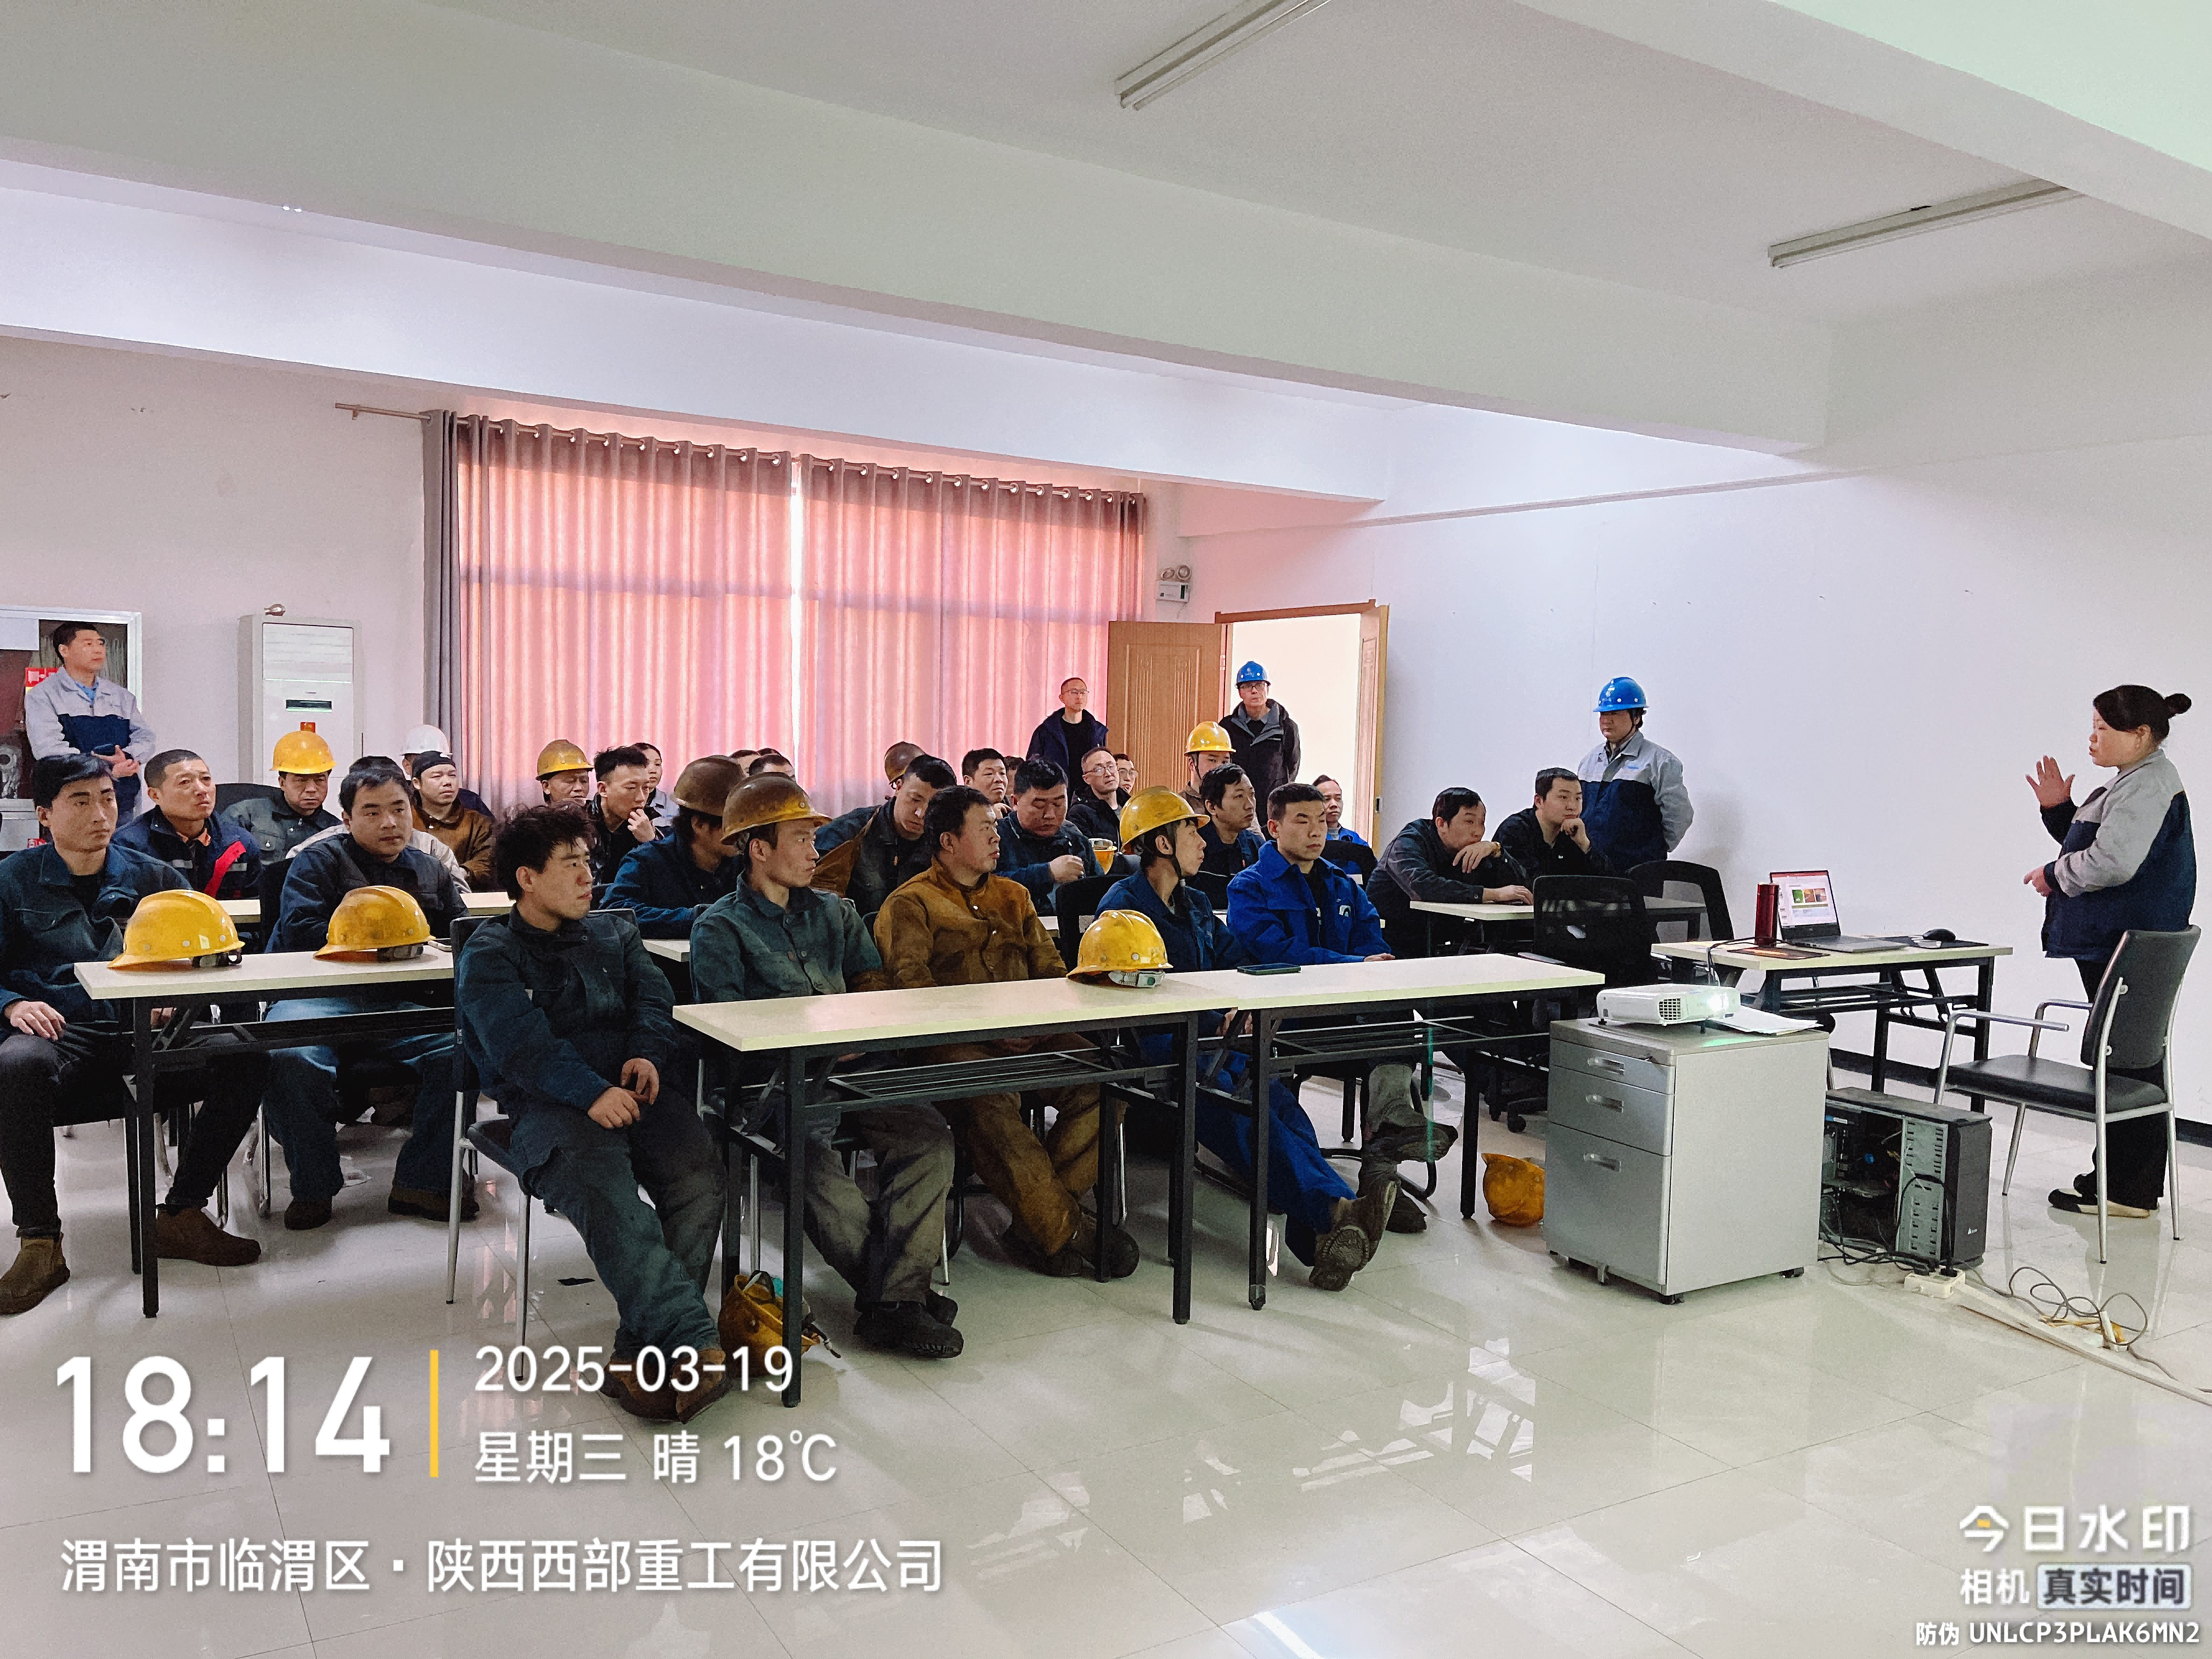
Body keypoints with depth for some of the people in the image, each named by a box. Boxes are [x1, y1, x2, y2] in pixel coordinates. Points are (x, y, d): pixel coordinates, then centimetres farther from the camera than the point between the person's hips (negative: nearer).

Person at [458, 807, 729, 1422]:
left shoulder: (614, 934, 27)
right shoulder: (488, 957, 11)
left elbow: (653, 998, 13)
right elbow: (522, 1044, -7)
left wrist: (646, 1053, -12)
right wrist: (591, 1092, -24)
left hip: (635, 1088, 4)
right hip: (548, 1107, -4)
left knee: (698, 1175, -28)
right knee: (601, 1186, -36)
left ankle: (642, 1351, -29)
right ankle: (695, 1341, -44)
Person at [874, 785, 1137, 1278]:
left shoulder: (1013, 896, 27)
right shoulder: (910, 904, 8)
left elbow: (1051, 969, 21)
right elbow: (912, 985, -7)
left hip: (1029, 1035, 5)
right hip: (954, 1042, -5)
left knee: (1104, 1081, -22)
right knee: (991, 1103, -37)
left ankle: (1037, 1222, -15)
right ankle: (1067, 1228, -22)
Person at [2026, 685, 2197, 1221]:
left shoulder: (2148, 785, -16)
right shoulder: (2135, 783, 18)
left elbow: (2110, 861, -26)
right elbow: (2093, 846, 24)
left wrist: (2053, 875, -10)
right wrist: (2059, 809, 11)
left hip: (2128, 949, -11)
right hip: (2112, 943, 11)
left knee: (2127, 1062, -6)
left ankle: (2128, 1192, 0)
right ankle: (2118, 1175, 25)